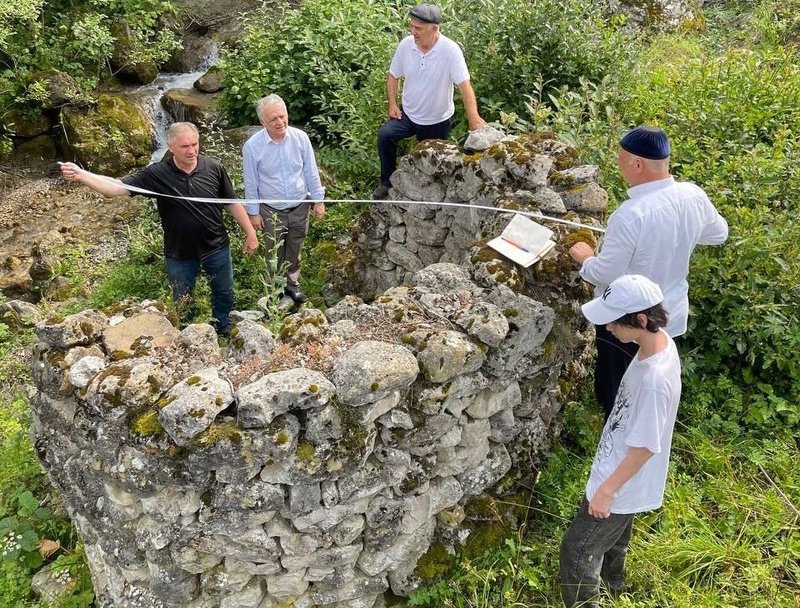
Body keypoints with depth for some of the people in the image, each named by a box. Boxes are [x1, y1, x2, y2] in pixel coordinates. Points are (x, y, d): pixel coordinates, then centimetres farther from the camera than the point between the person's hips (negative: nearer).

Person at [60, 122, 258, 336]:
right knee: (182, 302, 20)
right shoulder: (157, 174, -18)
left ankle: (224, 330, 51)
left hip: (217, 248, 1)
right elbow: (117, 187, -24)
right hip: (180, 254, -1)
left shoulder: (214, 168, -14)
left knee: (224, 293, 23)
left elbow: (232, 202, -3)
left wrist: (250, 232, -1)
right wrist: (80, 175, -40)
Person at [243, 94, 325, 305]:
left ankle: (293, 285, 42)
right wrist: (253, 212, -3)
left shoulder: (300, 138, -14)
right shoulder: (252, 146, -18)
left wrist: (318, 200, 1)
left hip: (300, 207, 2)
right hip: (272, 211, -2)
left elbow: (311, 173, -3)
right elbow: (251, 183, -7)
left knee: (294, 251, 21)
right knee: (275, 254, 14)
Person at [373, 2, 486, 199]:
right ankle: (387, 181, -4)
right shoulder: (406, 44, -12)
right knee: (384, 135, -22)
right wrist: (392, 104, -10)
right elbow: (393, 76, 2)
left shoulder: (450, 50, -24)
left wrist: (473, 117, -42)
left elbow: (464, 85, -29)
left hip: (438, 121, -2)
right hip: (408, 114, 2)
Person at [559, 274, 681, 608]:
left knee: (577, 551, 7)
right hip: (620, 472, 9)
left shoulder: (655, 380, -38)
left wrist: (606, 490, -18)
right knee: (612, 533, 33)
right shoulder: (660, 342, -9)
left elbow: (645, 448, -28)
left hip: (622, 484, -9)